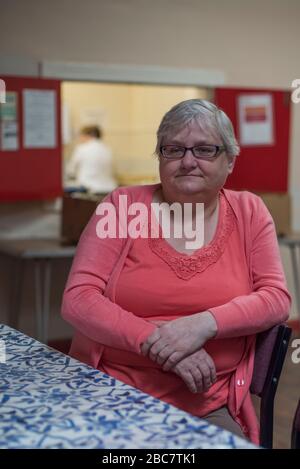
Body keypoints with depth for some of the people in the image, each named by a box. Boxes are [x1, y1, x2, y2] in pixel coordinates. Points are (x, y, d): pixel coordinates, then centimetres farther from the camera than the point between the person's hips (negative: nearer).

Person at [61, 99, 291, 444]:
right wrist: (155, 340, -19)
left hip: (209, 408, 2)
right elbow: (78, 299, -6)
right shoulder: (123, 206, 0)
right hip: (110, 399, -1)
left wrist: (205, 324, -17)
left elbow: (277, 299, 1)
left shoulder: (248, 212, 5)